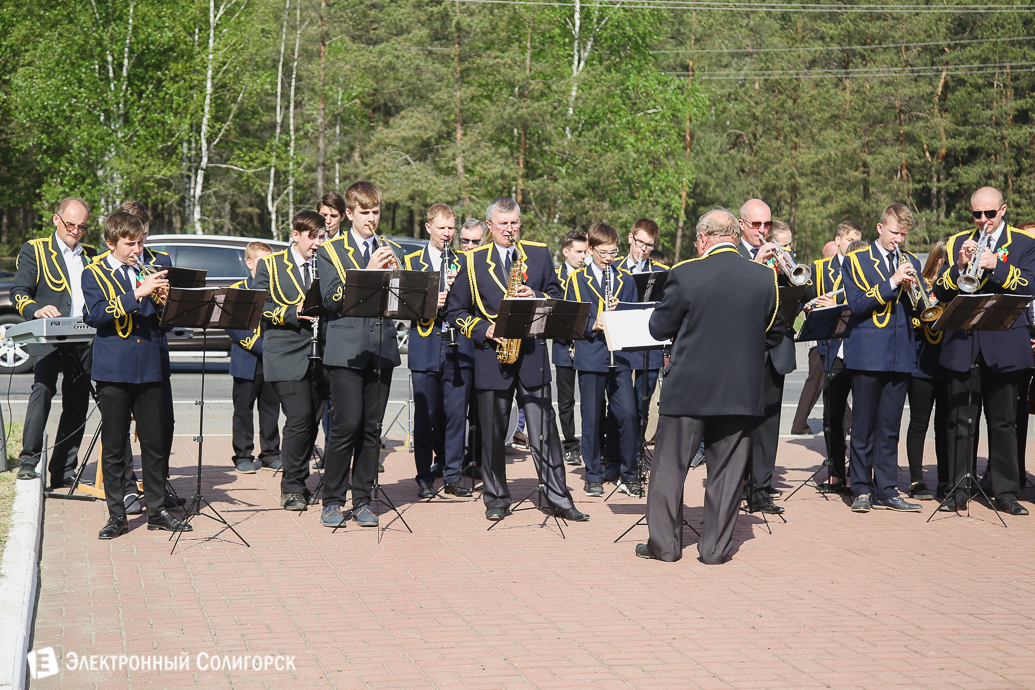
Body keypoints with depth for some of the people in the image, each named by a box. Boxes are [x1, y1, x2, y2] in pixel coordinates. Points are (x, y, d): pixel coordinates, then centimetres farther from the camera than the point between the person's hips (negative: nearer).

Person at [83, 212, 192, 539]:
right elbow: (93, 315, -14)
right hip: (114, 368, -3)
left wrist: (163, 296, -8)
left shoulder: (150, 269, 13)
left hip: (151, 367, 3)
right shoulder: (94, 274, 3)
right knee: (114, 445, 2)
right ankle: (117, 514, 10)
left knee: (156, 442, 5)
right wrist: (136, 294, -21)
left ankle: (157, 510, 15)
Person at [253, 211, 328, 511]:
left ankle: (299, 481, 19)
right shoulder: (271, 265, 4)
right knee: (299, 418, -13)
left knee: (312, 420, 3)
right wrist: (292, 313, -15)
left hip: (319, 356, 4)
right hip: (287, 355, -4)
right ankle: (291, 487, -2)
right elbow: (258, 306, -2)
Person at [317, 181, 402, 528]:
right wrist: (368, 272, -17)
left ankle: (362, 500, 12)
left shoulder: (391, 252, 17)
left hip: (382, 351, 4)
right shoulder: (330, 251, 4)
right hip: (346, 351, -4)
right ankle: (333, 500, 2)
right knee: (346, 425, -9)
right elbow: (332, 299, -9)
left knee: (372, 428, 4)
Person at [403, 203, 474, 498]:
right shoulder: (412, 261, 8)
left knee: (456, 415, 1)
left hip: (458, 348, 1)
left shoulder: (463, 262, 13)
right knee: (425, 416, 1)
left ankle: (452, 475, 11)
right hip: (425, 349, -1)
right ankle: (424, 477, 10)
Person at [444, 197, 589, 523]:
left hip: (531, 353, 0)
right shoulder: (472, 261, 6)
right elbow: (455, 310, 6)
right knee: (492, 433, 5)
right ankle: (496, 498, 17)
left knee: (544, 431, -1)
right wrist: (483, 331, -8)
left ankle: (558, 498, 2)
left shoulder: (539, 254, 10)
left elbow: (557, 294, 12)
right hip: (491, 356, 0)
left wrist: (537, 297, -9)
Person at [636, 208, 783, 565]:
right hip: (742, 390, 3)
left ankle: (664, 543, 14)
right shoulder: (765, 278, -3)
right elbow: (774, 334, 8)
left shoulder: (685, 274, -12)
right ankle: (715, 547, 14)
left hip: (687, 388, -2)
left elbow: (659, 328, -3)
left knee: (670, 467, 9)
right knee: (726, 471, 10)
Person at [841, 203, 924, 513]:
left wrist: (914, 286, -9)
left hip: (901, 354, 4)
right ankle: (862, 490, 7)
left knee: (889, 428, 6)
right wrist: (892, 283, -17)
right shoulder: (856, 260, 2)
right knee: (863, 426, 0)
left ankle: (886, 490, 11)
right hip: (867, 353, -4)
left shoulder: (911, 262, 15)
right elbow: (857, 304, -9)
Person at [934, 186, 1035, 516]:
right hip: (962, 344, 1)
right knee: (959, 421, 2)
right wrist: (959, 266, -14)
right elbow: (940, 293, 4)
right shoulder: (956, 243, 12)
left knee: (1004, 422, 5)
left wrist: (997, 266, -23)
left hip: (1004, 346, -1)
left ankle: (1006, 492, 13)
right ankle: (957, 492, 7)